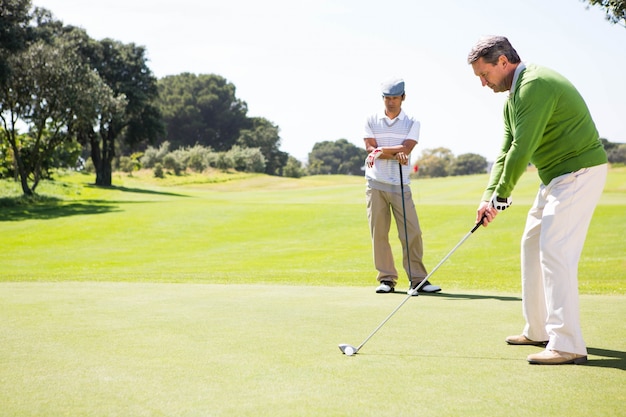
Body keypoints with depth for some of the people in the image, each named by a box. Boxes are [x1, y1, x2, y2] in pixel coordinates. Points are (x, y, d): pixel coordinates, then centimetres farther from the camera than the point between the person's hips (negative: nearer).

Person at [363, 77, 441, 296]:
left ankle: (417, 279, -1)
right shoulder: (371, 121, 9)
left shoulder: (412, 123, 6)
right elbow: (371, 149, -4)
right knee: (379, 233, -1)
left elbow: (406, 149, -8)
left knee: (412, 232, -6)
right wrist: (395, 154, -14)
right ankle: (386, 279, 7)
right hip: (376, 185, 1)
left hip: (401, 186, 0)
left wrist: (380, 150, -13)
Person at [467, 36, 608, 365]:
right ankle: (539, 331, 23)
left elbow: (522, 149, -23)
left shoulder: (535, 85, -20)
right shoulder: (513, 98, 14)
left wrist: (501, 195, -13)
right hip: (556, 176, 11)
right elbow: (506, 152, 12)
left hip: (579, 171, -11)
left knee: (555, 249, -17)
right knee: (533, 244, 15)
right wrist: (489, 196, -1)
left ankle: (567, 345, -18)